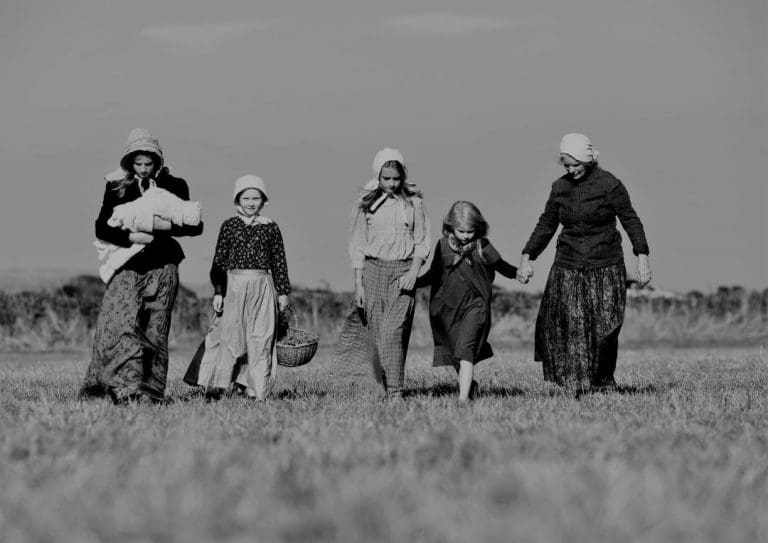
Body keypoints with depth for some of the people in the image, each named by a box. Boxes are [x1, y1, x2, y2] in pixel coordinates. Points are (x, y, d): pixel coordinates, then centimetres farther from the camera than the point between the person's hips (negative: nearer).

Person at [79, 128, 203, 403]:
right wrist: (131, 237, -14)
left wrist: (167, 225, -10)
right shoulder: (117, 188, 9)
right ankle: (125, 387, -26)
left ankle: (151, 391, 2)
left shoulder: (174, 186, 9)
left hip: (161, 268, 0)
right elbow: (101, 228, 1)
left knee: (155, 331, -1)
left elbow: (196, 226, 6)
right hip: (127, 267, 0)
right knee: (120, 324, -18)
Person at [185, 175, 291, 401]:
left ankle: (256, 390, 1)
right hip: (233, 285, -1)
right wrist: (218, 291, -2)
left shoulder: (270, 227, 8)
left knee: (260, 339, -1)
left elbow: (279, 262, 11)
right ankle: (217, 384, -4)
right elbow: (219, 261, 4)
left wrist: (283, 292, 8)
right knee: (229, 334, -7)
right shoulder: (229, 225, 5)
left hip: (262, 287, 1)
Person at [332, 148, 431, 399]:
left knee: (392, 332, -16)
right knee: (375, 334, 1)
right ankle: (385, 387, 12)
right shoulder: (366, 203, 4)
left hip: (402, 271, -2)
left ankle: (395, 392, -18)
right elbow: (357, 244, 6)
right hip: (373, 268, 2)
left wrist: (413, 272, -9)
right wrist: (358, 284, 0)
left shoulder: (413, 202, 4)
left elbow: (422, 243, 6)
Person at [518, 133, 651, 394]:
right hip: (568, 269, 3)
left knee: (605, 329, -7)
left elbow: (630, 220, -2)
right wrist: (527, 257, 12)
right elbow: (546, 225, 17)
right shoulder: (560, 188, 9)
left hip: (605, 268, -3)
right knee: (568, 329, -8)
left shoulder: (609, 184, -4)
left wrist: (642, 257, -9)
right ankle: (578, 385, -2)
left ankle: (603, 383, 8)